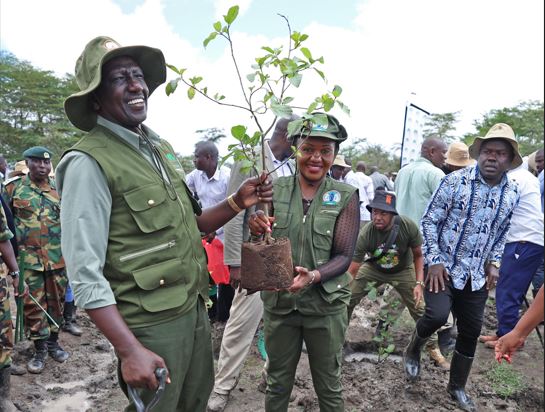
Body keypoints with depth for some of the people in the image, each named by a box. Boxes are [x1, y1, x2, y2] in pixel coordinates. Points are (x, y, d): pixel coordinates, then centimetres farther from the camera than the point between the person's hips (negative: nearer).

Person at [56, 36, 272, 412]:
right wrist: (130, 350, -21)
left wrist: (238, 202, -3)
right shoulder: (89, 163, -16)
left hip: (196, 308, 7)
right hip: (151, 324, -7)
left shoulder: (162, 149, 7)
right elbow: (85, 274, -20)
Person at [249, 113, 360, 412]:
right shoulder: (276, 189, -3)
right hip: (278, 302, 1)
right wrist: (257, 231, -24)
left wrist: (314, 276, -28)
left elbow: (344, 256, -9)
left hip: (326, 305, -1)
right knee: (277, 384, 18)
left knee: (329, 387, 17)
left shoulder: (346, 197, -6)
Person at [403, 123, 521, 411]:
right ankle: (413, 351, 12)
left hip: (477, 274, 5)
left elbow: (501, 233, 17)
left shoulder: (512, 193, 3)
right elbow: (429, 221, -10)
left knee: (471, 332, 11)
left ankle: (457, 387, 33)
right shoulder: (455, 180, -12)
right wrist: (434, 261, -15)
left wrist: (493, 263, 5)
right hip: (443, 267, -5)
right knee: (437, 315, -22)